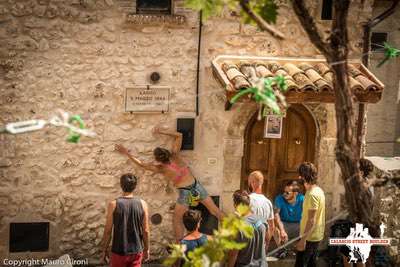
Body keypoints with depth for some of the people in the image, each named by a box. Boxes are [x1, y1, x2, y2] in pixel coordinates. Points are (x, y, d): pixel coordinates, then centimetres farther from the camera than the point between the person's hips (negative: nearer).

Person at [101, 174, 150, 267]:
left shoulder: (114, 204, -12)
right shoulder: (142, 204, -7)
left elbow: (108, 230, -7)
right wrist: (146, 249, 11)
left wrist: (104, 250, 5)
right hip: (136, 251, 2)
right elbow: (145, 230, -2)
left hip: (119, 251, -1)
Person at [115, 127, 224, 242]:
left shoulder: (161, 168, -13)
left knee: (177, 220, 14)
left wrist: (126, 153, -2)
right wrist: (161, 132, -3)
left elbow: (141, 164, -6)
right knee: (215, 210, 15)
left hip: (185, 193, -4)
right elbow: (179, 135, -1)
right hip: (197, 187, 4)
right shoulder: (175, 155, -8)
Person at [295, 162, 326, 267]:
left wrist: (303, 239, -23)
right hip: (317, 235, 10)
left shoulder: (312, 194, -22)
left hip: (309, 237, -10)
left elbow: (311, 220, -24)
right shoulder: (318, 190, 9)